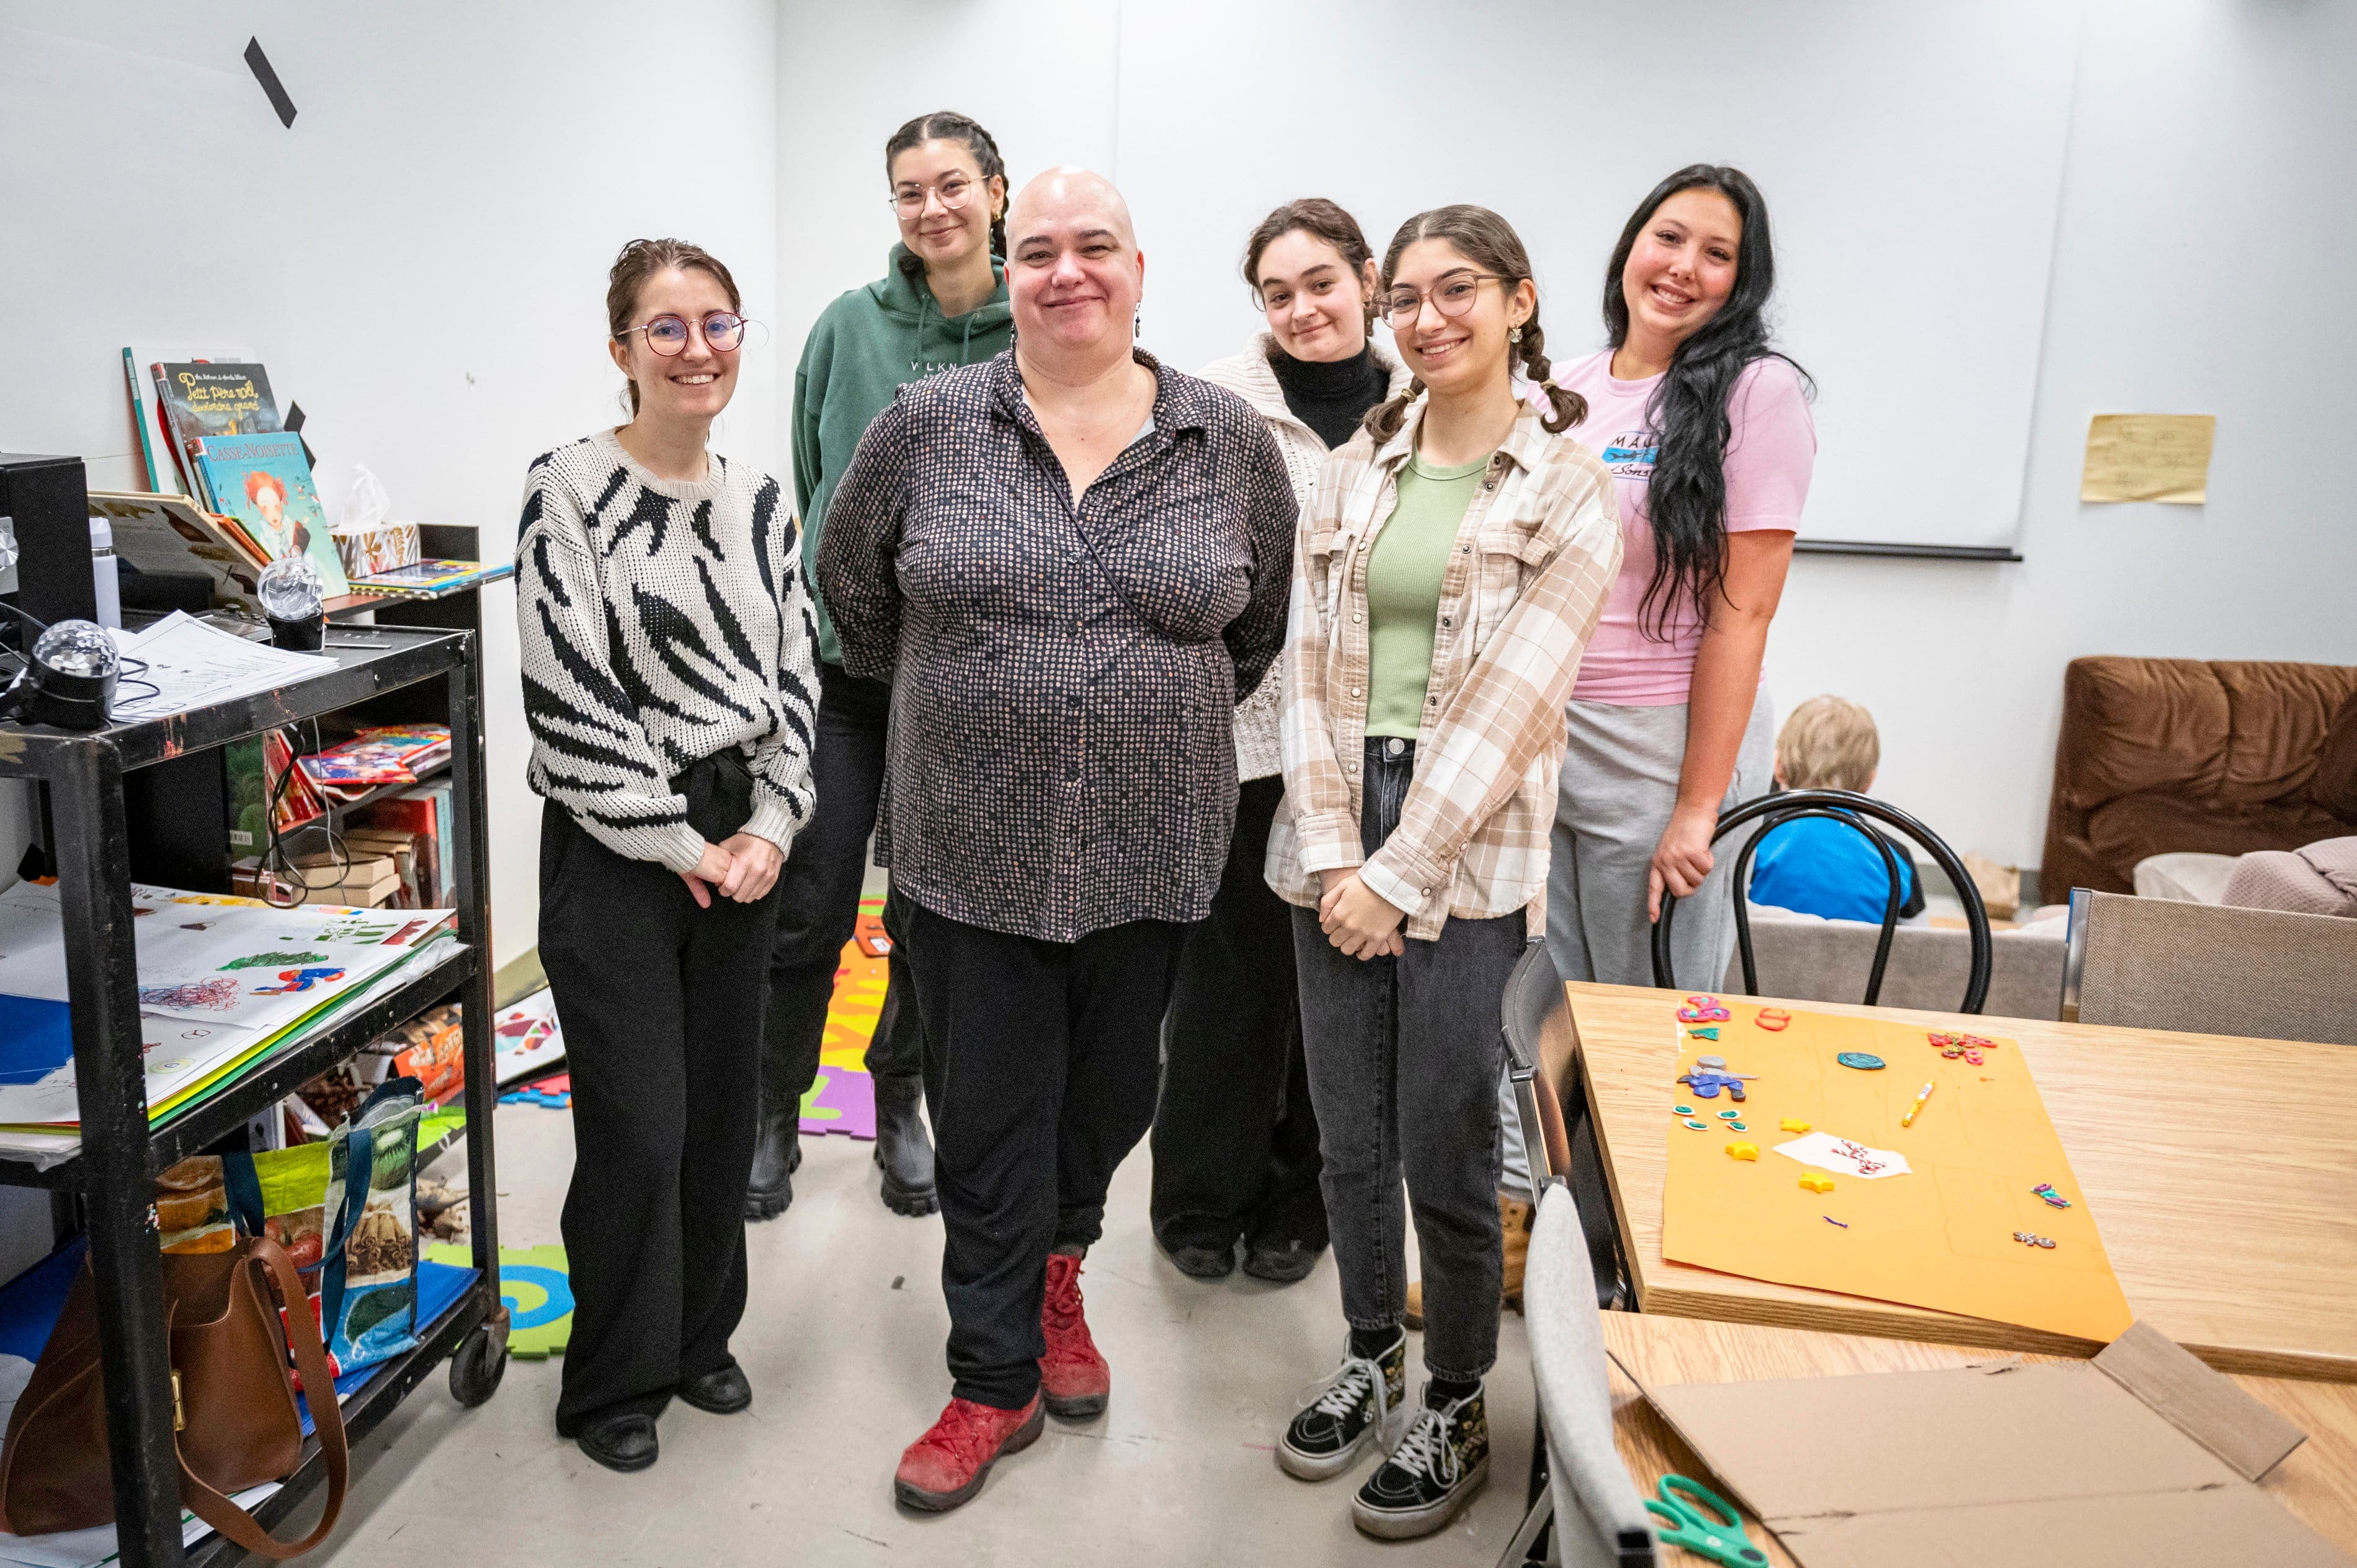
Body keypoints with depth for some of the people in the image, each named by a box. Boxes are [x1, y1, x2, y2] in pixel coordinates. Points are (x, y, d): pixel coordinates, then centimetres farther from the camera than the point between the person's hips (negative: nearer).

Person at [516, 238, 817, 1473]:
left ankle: (700, 1336, 33)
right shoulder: (569, 491, -8)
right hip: (616, 851, -5)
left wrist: (768, 826, -4)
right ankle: (614, 1382, 21)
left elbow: (794, 676, 9)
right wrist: (678, 842, -12)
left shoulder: (759, 501, 9)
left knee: (722, 1105, 13)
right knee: (637, 1127, 0)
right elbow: (567, 698, -13)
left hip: (742, 843, 5)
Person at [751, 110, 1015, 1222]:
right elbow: (810, 483, 9)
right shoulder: (851, 326, 1)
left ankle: (900, 1108, 33)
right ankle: (772, 1116, 23)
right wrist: (842, 593, 6)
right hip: (842, 660, 0)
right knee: (809, 912, 2)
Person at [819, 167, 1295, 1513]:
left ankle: (1058, 1270, 49)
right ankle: (997, 1385, 26)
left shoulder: (1232, 440, 0)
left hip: (1152, 853, 1)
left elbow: (1263, 620, 12)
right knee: (988, 1119, 7)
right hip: (970, 847, -1)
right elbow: (853, 587, 11)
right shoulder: (929, 424, -2)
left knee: (1109, 1095, 17)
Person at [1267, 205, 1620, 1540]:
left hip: (1469, 851, -4)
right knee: (1348, 1134, 12)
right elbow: (1311, 669, 4)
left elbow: (1511, 703, -11)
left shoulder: (1568, 489, -4)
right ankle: (1372, 1362, 35)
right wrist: (1330, 852, -7)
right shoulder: (1356, 469, 9)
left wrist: (1401, 875, -14)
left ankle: (1458, 1413, 24)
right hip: (1337, 834, 4)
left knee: (1443, 1151, 2)